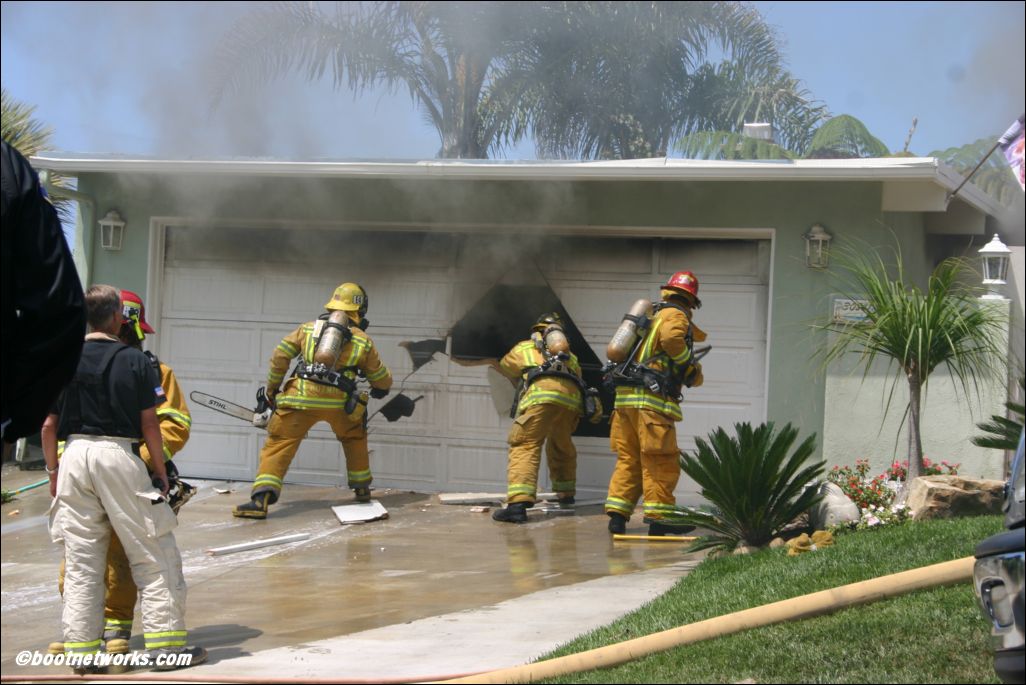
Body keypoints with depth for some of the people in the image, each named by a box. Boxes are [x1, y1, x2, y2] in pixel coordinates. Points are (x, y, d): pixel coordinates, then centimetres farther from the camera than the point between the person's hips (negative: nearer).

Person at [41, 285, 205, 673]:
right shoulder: (134, 361, -4)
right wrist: (160, 469, 6)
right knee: (153, 554, 5)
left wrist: (53, 471, 15)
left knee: (80, 560, 9)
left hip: (75, 455, 4)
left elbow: (49, 425, 5)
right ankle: (166, 642, 5)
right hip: (117, 455, -4)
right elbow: (149, 424, -4)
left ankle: (80, 647, 11)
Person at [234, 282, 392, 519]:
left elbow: (280, 356, 11)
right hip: (338, 401, 1)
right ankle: (362, 490, 34)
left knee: (278, 444, 0)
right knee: (355, 438, 28)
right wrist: (381, 389, 51)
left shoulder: (308, 328, 18)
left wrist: (272, 389, 22)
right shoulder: (363, 341, 17)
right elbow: (381, 378, 27)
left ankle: (261, 499, -16)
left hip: (301, 397, 0)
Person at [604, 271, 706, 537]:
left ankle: (617, 514, 4)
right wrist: (691, 367, -11)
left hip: (625, 395, 8)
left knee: (628, 458, 9)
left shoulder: (652, 315, 24)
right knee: (661, 460, -3)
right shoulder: (676, 316, 0)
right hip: (651, 398, -8)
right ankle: (660, 516, -4)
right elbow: (671, 337, -22)